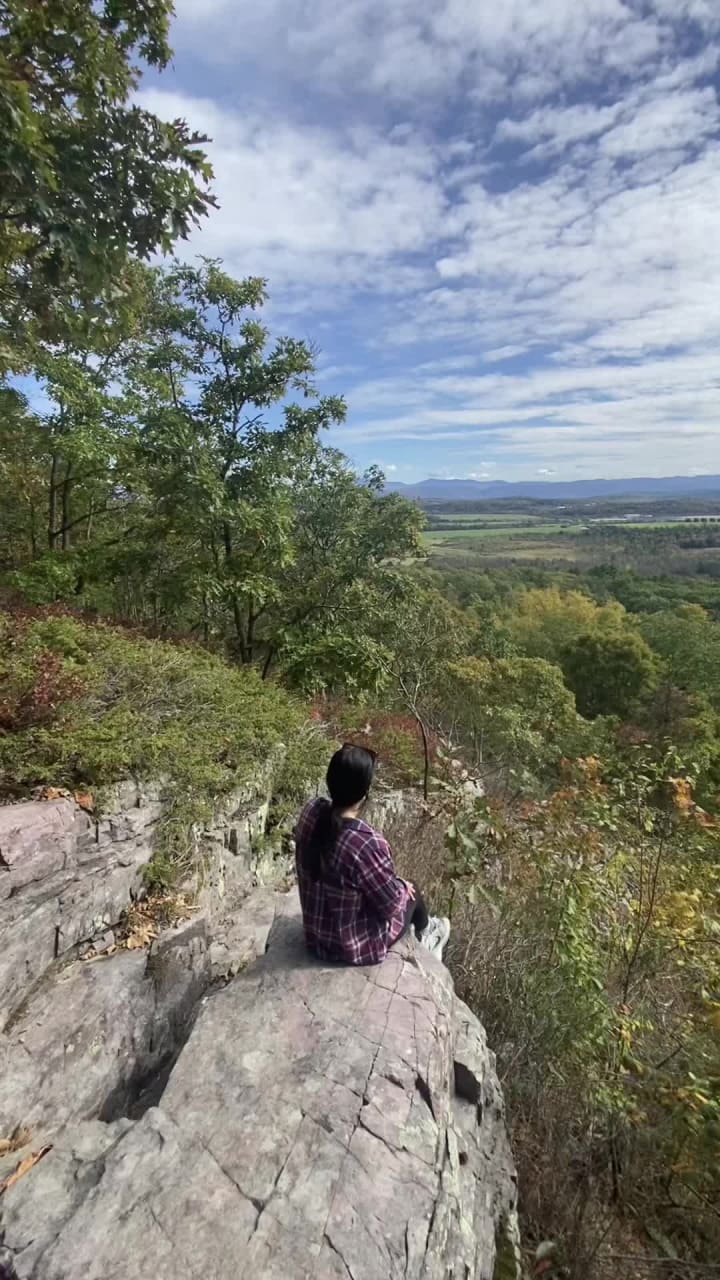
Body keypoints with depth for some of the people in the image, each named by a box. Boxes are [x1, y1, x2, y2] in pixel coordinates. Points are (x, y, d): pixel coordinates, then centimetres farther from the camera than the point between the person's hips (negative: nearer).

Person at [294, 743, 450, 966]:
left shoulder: (311, 812, -16)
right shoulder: (366, 842, -37)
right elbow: (391, 902, -21)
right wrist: (403, 888, 1)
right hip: (356, 946, -5)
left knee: (399, 886, 26)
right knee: (411, 893, 21)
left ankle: (422, 931, 52)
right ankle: (425, 934, 53)